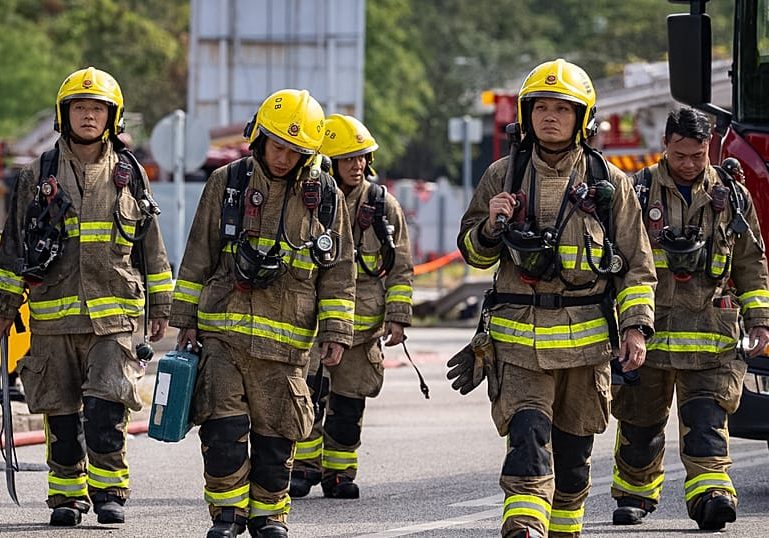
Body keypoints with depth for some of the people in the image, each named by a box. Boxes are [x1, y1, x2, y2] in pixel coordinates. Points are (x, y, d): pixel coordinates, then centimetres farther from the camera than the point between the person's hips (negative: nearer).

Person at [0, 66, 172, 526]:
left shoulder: (130, 175, 8)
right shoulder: (39, 176, 8)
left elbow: (151, 247, 14)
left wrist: (160, 308, 12)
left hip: (115, 315, -1)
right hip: (53, 317, 1)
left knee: (106, 409, -13)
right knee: (61, 415, 4)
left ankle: (108, 490, -1)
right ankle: (68, 495, 16)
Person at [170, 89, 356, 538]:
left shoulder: (325, 197, 4)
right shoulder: (227, 184, 4)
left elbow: (339, 272, 9)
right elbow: (198, 257, 9)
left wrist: (336, 332, 2)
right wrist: (186, 319, 8)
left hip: (285, 339, 0)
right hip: (223, 329, 0)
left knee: (276, 433, 3)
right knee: (223, 426, -8)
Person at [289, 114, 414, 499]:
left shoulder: (383, 206, 5)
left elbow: (401, 269, 10)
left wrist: (397, 317, 1)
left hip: (363, 324, 2)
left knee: (348, 406, 6)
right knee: (308, 395, -15)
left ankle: (339, 473, 19)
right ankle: (305, 465, -3)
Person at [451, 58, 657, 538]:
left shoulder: (610, 183, 5)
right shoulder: (503, 175, 5)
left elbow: (637, 264, 7)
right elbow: (473, 251, 13)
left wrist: (636, 327, -2)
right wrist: (491, 226, -8)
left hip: (587, 336, 1)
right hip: (519, 335, -1)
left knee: (574, 445, 11)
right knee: (528, 435, -17)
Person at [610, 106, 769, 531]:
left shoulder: (732, 197, 9)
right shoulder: (638, 192, 4)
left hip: (711, 332, 0)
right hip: (647, 328, 0)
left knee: (705, 415, -12)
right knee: (640, 418, 8)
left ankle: (710, 491, -21)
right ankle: (635, 493, 25)